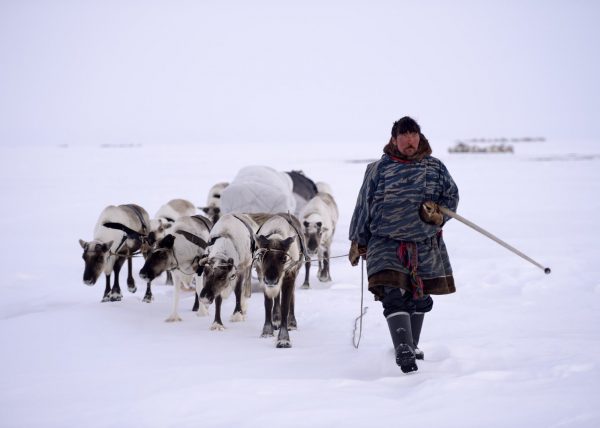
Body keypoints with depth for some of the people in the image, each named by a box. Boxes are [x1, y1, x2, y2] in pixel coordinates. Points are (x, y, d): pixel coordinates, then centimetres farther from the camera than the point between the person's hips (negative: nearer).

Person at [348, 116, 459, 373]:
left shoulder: (435, 168, 6)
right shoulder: (379, 169, 1)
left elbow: (451, 195, 13)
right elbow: (364, 205, 7)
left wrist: (438, 212, -9)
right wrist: (358, 242, 10)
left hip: (426, 244, 3)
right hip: (387, 244, -3)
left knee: (419, 298, 14)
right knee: (394, 297, -18)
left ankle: (412, 346, 34)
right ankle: (403, 351, -24)